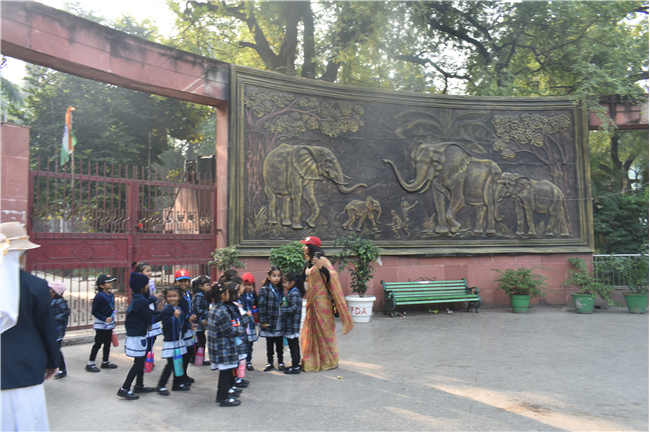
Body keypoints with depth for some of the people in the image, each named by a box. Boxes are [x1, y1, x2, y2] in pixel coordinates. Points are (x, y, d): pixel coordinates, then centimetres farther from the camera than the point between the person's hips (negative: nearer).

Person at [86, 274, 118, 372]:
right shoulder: (99, 296, -17)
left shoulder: (111, 295, 7)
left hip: (109, 324, 8)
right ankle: (90, 364, 8)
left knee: (107, 343, 14)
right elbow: (94, 311, -17)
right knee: (98, 344, -3)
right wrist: (104, 319, -23)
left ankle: (105, 362, 26)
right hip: (101, 324, -8)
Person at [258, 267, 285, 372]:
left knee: (280, 344, 11)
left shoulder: (281, 289, 7)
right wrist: (263, 321, -12)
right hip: (269, 323, -3)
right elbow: (262, 306, -9)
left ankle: (280, 362, 24)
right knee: (270, 344, 10)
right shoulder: (264, 290, -6)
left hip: (280, 323, 3)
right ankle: (269, 362, 23)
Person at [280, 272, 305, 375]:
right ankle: (297, 364, 28)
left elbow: (294, 308, -24)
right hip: (292, 325, 10)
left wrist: (282, 309, -18)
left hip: (292, 324, -10)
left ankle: (295, 367, 4)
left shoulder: (294, 293, -18)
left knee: (293, 345, -3)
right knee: (295, 344, 18)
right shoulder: (291, 292, 12)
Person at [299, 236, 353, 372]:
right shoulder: (309, 262, 14)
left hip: (322, 301, -9)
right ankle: (313, 361, 21)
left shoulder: (322, 260, -11)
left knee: (324, 330, 0)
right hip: (312, 301, 9)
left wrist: (321, 266, -32)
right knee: (311, 330, 12)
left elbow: (332, 276, -22)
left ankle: (331, 361, 11)